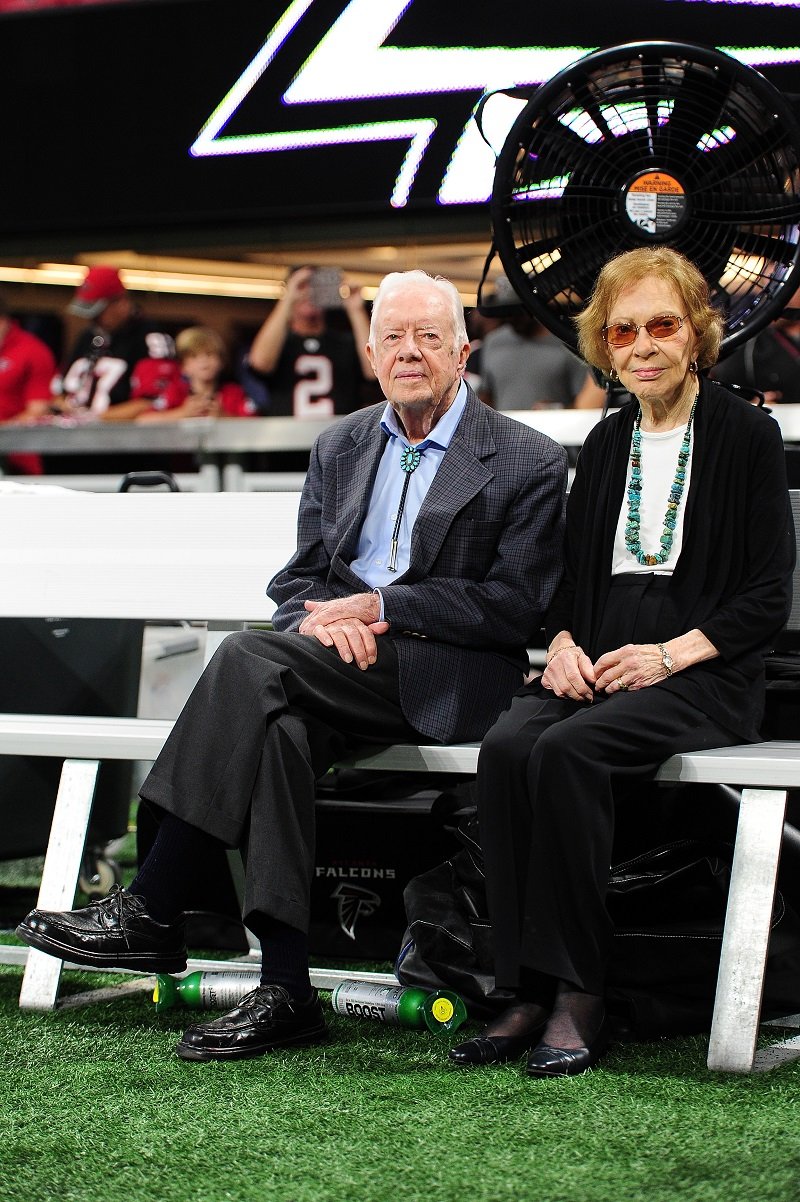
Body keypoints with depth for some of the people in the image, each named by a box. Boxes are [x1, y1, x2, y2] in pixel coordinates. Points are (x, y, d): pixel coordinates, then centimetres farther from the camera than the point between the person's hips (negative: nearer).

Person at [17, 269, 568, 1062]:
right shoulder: (340, 447, 20)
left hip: (446, 674, -5)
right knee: (278, 728, -33)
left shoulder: (527, 463, 2)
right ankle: (283, 991, -33)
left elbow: (515, 605, -6)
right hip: (341, 666, 5)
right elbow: (298, 580, 18)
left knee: (248, 658, -29)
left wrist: (377, 607, -12)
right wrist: (325, 619, -8)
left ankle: (151, 910, -27)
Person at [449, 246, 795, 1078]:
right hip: (593, 668, 5)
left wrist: (668, 655, -14)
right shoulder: (606, 444, 18)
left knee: (567, 752, -33)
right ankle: (527, 993, -27)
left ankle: (579, 998, -26)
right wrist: (562, 645, -1)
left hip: (704, 680, -5)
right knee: (506, 748, -28)